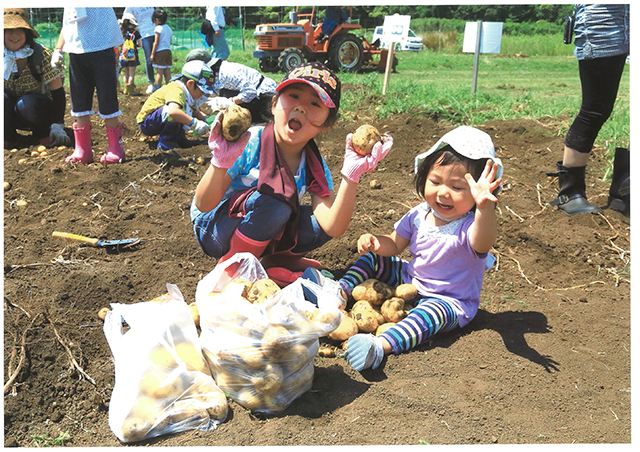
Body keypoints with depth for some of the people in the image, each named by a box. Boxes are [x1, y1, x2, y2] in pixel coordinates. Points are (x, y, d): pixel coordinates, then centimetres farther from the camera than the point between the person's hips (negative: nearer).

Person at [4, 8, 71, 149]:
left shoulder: (41, 54, -18)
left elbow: (57, 93, -17)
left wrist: (57, 127, -25)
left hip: (37, 108, -3)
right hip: (9, 112, 3)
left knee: (26, 104, -36)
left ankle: (43, 133, -5)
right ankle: (7, 136, -5)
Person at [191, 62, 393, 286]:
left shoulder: (314, 167, -10)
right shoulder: (248, 144, -23)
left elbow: (333, 228, -24)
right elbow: (204, 205, -26)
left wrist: (350, 175, -33)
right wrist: (220, 162, -44)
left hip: (263, 235, 4)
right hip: (214, 229, -4)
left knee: (320, 222, -18)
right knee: (276, 201, -32)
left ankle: (278, 260, 5)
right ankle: (230, 267, -13)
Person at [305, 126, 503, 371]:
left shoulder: (469, 225, -25)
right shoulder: (419, 215, -5)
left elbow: (482, 243, -50)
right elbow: (394, 244, 6)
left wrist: (485, 207, -70)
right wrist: (374, 242, -18)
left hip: (450, 300, -7)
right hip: (410, 281, 7)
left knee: (435, 311, -40)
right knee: (374, 257, 7)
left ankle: (382, 345, -55)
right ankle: (342, 290, -4)